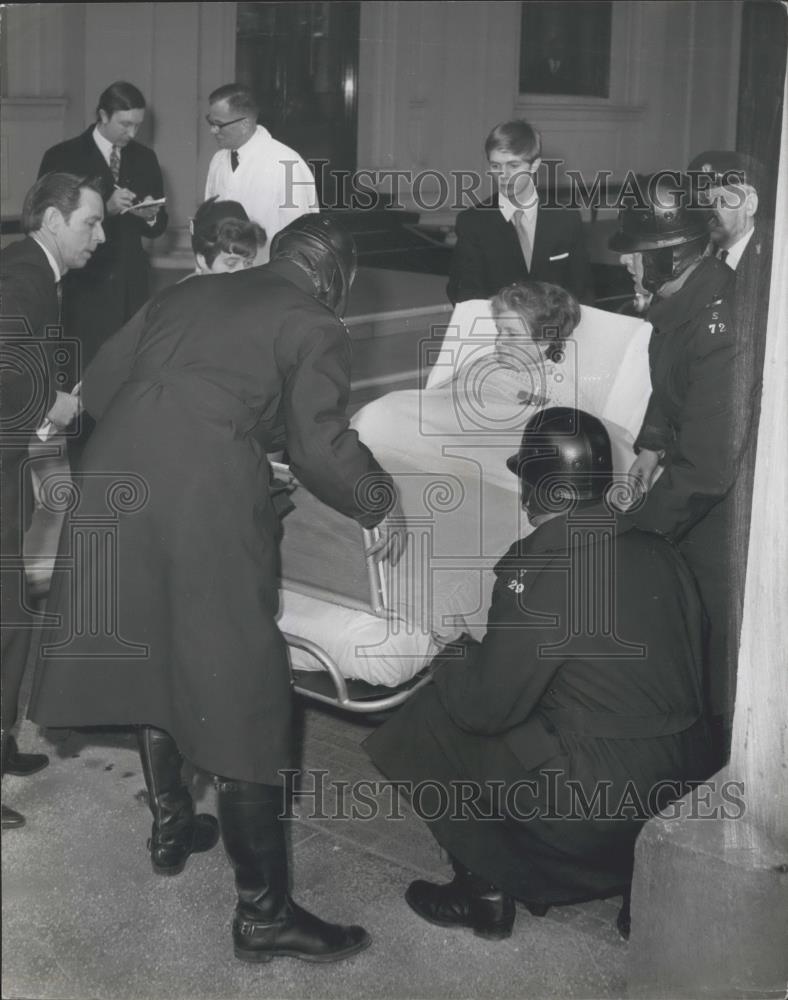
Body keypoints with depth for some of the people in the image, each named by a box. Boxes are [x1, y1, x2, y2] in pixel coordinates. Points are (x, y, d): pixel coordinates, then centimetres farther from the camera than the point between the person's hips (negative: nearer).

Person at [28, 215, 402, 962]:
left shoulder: (190, 292, 21)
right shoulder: (313, 326, 5)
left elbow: (99, 382, 20)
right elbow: (319, 447, -5)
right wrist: (379, 507, 10)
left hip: (118, 479, 6)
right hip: (207, 491, -6)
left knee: (154, 654, 24)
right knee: (235, 685, 1)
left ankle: (169, 828, 41)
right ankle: (263, 912, 8)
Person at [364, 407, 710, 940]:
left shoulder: (536, 575, -18)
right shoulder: (661, 553, 1)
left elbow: (485, 708, -13)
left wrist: (449, 669, 11)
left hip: (599, 808, -7)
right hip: (684, 794, 7)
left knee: (426, 725, 5)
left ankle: (486, 894, 17)